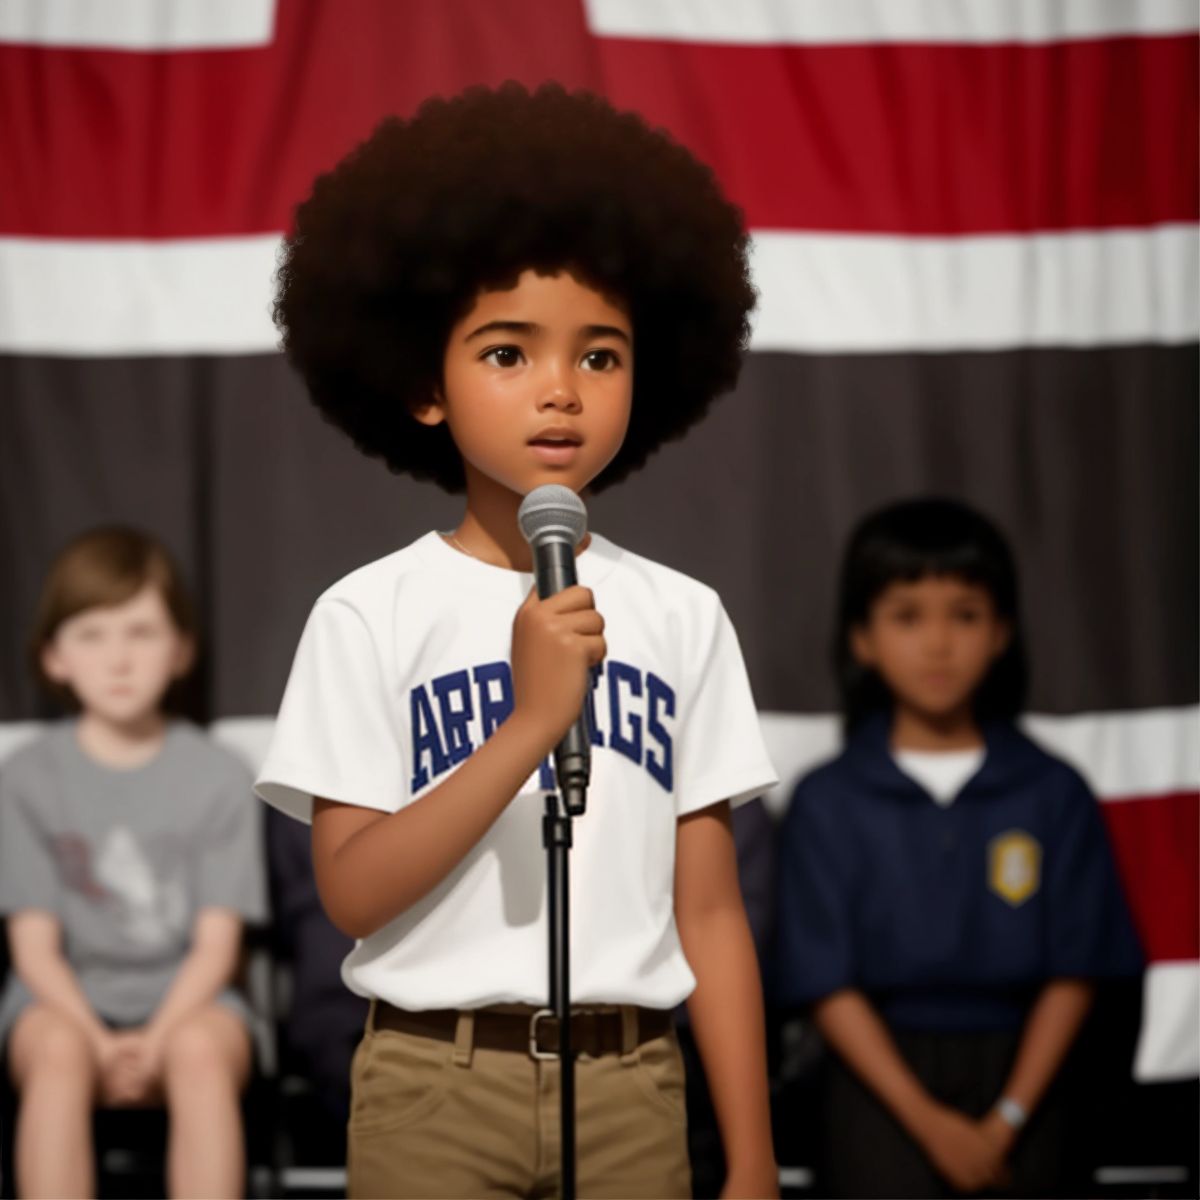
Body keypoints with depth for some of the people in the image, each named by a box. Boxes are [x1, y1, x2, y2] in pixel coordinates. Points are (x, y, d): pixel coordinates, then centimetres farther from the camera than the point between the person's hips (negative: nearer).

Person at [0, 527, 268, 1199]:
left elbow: (216, 944, -2)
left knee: (202, 1049, -35)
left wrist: (156, 1040, -19)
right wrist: (101, 1042, -19)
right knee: (58, 1049, -35)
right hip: (67, 1000, 0)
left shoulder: (218, 778, 1)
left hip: (184, 998, 0)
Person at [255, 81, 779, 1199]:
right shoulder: (371, 614, -3)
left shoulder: (681, 618, 5)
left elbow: (709, 911, 4)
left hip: (629, 1088, 2)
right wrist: (528, 724, -19)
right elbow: (352, 890, -10)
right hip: (436, 1083, -2)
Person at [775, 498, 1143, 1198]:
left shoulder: (1053, 794, 2)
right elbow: (829, 986, -4)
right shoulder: (829, 803, 0)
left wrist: (1008, 1119, -10)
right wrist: (928, 1120, -12)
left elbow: (1073, 972, 0)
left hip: (1017, 1081, 1)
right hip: (883, 1082, -1)